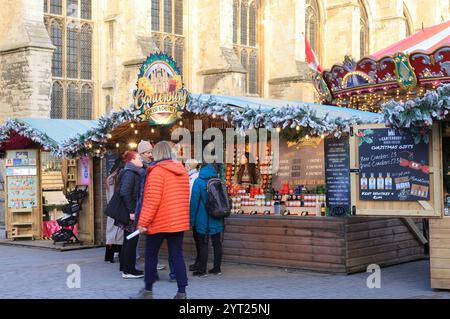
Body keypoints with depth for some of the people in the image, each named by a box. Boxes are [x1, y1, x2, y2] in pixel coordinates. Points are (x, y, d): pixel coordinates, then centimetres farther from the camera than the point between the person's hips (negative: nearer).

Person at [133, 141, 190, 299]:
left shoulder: (157, 171, -12)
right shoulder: (182, 171, 10)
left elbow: (152, 199, -18)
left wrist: (143, 222, -14)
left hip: (159, 222, -6)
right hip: (178, 222, 6)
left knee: (150, 255, 8)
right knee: (177, 256, 6)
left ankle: (148, 291, 14)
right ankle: (181, 292, 3)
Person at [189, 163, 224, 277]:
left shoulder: (199, 182, -9)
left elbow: (194, 202, -9)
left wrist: (191, 219, -3)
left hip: (203, 220, -4)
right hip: (217, 220, 4)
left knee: (203, 244, 1)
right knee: (217, 243, 11)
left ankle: (202, 270, 3)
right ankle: (217, 268, 17)